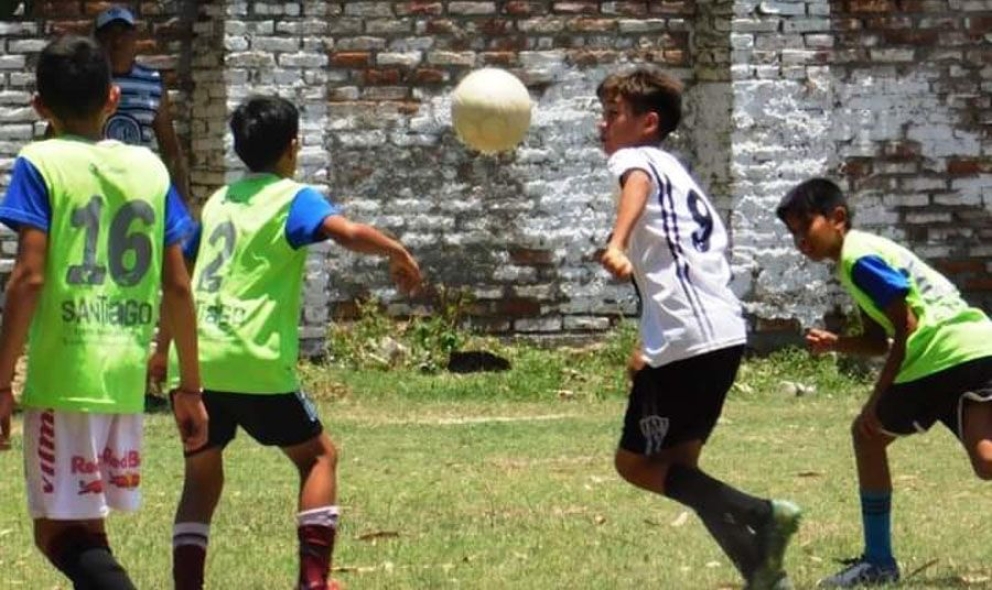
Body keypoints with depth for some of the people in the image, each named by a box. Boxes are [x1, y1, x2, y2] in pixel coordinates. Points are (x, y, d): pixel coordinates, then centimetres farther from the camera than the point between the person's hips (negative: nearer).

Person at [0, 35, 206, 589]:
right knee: (86, 530, 17)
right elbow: (178, 287, 9)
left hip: (62, 377, -5)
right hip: (127, 377, 5)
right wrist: (190, 388, 16)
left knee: (61, 532, -5)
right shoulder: (150, 168, 10)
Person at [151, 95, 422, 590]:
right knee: (318, 455, 12)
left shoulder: (219, 202, 19)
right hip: (255, 363, -5)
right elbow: (347, 232, -20)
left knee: (202, 475, 18)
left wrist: (163, 348, 37)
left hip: (195, 362, 5)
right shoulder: (293, 199, 0)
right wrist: (396, 252, -3)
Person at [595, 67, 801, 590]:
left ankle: (759, 514, -16)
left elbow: (636, 184, -25)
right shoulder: (678, 175, 28)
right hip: (724, 332, 9)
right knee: (677, 466, 16)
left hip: (685, 339, -9)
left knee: (636, 462, -1)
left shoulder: (636, 158, 0)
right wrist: (653, 348, 36)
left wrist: (617, 245, -46)